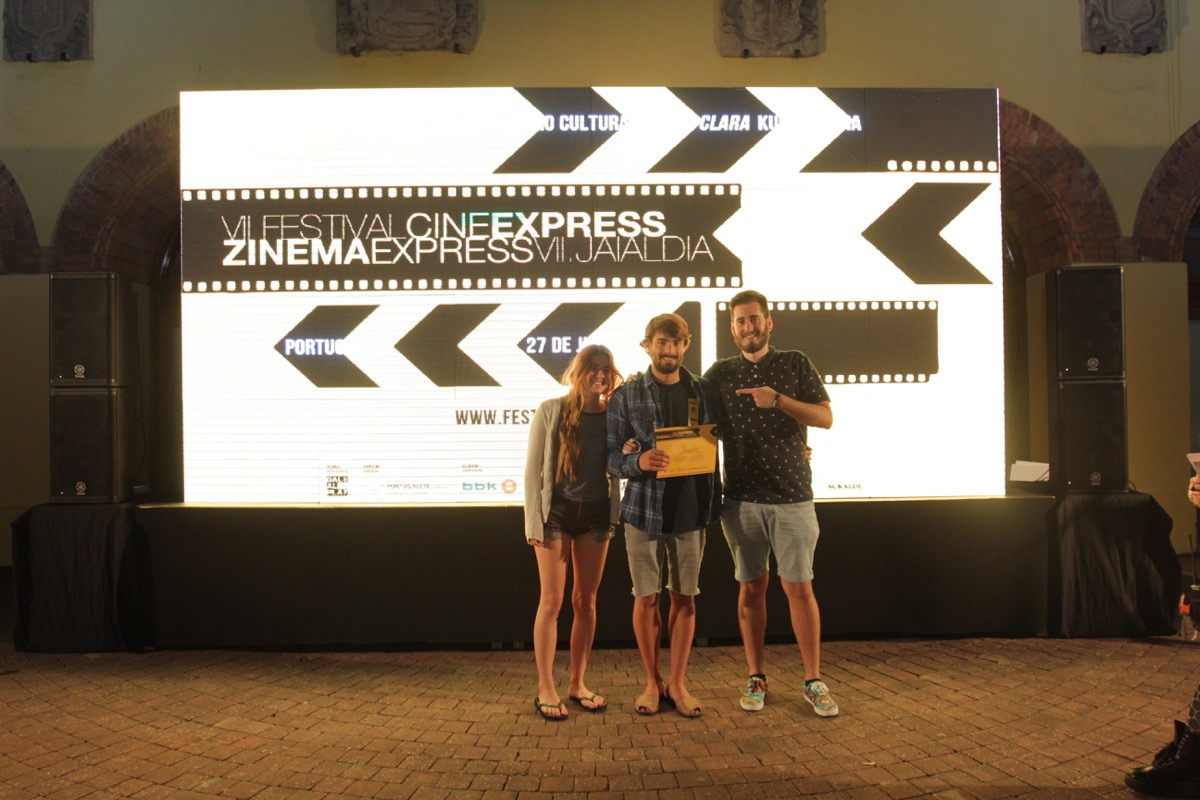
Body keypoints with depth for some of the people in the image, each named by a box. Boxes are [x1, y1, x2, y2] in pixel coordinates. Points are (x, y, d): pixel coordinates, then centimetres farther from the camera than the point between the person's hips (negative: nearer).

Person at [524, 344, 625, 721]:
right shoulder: (551, 410, -5)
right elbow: (533, 468, -4)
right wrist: (534, 521, -10)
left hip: (596, 513, 3)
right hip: (556, 510, -3)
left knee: (586, 601, 8)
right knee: (552, 599, -3)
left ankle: (577, 683, 19)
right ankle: (545, 688, 6)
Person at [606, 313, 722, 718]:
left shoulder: (705, 392, 6)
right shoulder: (626, 395, 0)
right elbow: (612, 456, -3)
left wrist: (714, 502, 1)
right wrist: (638, 461, -23)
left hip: (691, 509, 2)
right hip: (644, 508, -2)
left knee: (685, 597, 8)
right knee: (646, 598, 6)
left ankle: (677, 683, 20)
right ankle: (652, 682, 21)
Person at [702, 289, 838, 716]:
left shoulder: (796, 364, 5)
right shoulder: (720, 372, 9)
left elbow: (826, 417, -3)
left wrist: (778, 400, -18)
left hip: (791, 496, -1)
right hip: (741, 499, 2)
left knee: (799, 587, 1)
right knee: (751, 588, 7)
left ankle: (813, 681, 12)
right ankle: (756, 678, 18)